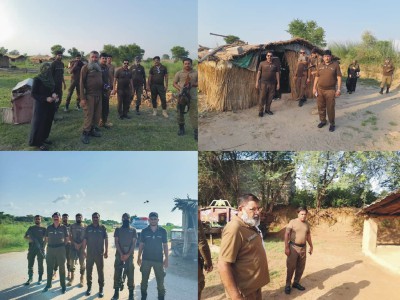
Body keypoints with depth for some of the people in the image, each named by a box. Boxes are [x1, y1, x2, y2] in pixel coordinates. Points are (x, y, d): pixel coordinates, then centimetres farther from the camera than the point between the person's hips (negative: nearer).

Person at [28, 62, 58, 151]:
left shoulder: (49, 78, 4)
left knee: (48, 122, 15)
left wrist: (53, 94, -7)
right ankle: (38, 142, 10)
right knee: (40, 123, 0)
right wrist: (46, 98, -23)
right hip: (41, 105, -7)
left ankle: (44, 138, 31)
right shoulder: (37, 79, -16)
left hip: (50, 105, 7)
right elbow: (33, 94, -15)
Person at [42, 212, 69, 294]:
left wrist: (63, 245, -1)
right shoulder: (49, 228, 6)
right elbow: (46, 239, 10)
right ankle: (48, 284, 21)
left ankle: (63, 286, 10)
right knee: (49, 267, 8)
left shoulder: (63, 227, 1)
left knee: (62, 268, 3)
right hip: (50, 249, 2)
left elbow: (67, 239, 6)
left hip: (60, 249, -2)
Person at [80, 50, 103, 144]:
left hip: (99, 95, 6)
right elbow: (82, 83, -9)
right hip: (89, 95, -6)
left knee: (97, 115, 9)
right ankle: (85, 133, 5)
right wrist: (82, 98, -15)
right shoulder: (85, 68, -6)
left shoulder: (99, 68, 14)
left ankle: (92, 130, 23)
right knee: (88, 115, -4)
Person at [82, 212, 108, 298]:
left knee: (100, 271, 2)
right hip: (89, 253, 2)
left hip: (100, 253, -2)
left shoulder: (103, 228, -1)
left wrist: (106, 251, -3)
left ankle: (101, 288, 11)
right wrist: (84, 250, -2)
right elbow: (85, 239, 4)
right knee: (88, 270, 8)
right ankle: (89, 287, 22)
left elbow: (106, 240, 0)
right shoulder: (88, 228, 3)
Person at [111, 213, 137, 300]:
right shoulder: (118, 229, 9)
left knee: (130, 274, -2)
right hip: (119, 255, 1)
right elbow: (116, 242, 1)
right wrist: (121, 254, -12)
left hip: (129, 255, -1)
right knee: (117, 274, 1)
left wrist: (128, 254, -12)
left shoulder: (133, 230, 6)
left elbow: (134, 243, 0)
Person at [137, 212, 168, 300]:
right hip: (146, 259, 1)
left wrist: (166, 259, -1)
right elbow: (141, 245, 5)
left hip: (158, 260, -1)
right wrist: (139, 258, 4)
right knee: (144, 280, 11)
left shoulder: (163, 231, -3)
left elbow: (165, 245, 2)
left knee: (160, 280, 1)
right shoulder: (144, 231, -2)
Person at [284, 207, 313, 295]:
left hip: (303, 247, 5)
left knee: (301, 267, 11)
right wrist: (286, 247, -16)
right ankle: (288, 285, 11)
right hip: (293, 247, -5)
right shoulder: (292, 222, -9)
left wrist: (311, 246, 18)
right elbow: (286, 234, -11)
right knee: (291, 267, -1)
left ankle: (296, 283, 26)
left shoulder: (307, 224, 7)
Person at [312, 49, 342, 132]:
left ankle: (332, 123, 11)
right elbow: (317, 77, 13)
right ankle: (323, 121, 29)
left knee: (330, 107, -2)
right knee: (321, 106, 12)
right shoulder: (320, 66, 7)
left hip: (330, 90, -4)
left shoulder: (335, 65, -4)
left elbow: (339, 77, -4)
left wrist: (338, 89, -9)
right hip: (320, 89, 4)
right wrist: (314, 87, 6)